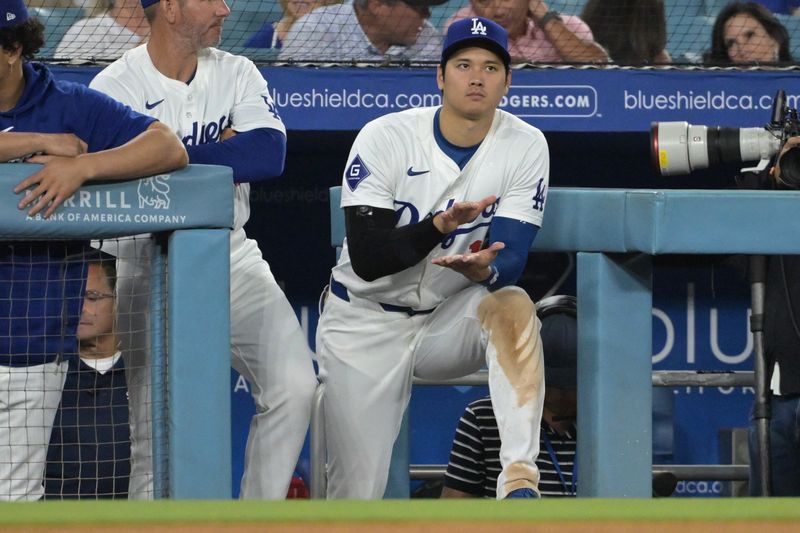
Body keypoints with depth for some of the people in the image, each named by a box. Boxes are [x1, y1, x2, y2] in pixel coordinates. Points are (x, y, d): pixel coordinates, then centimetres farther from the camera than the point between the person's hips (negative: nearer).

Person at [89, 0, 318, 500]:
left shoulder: (236, 73, 4)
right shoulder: (117, 85, -7)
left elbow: (270, 153, -13)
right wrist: (226, 152, -13)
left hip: (232, 259, 4)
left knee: (294, 387, -12)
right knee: (155, 431, -4)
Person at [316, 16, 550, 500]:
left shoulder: (525, 147, -9)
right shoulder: (385, 138, -15)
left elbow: (511, 260, -17)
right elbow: (368, 259, -22)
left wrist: (485, 270, -41)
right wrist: (442, 225, -38)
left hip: (450, 317, 1)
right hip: (367, 324, -1)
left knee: (513, 307, -34)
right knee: (357, 501, -5)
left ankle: (520, 480, -41)